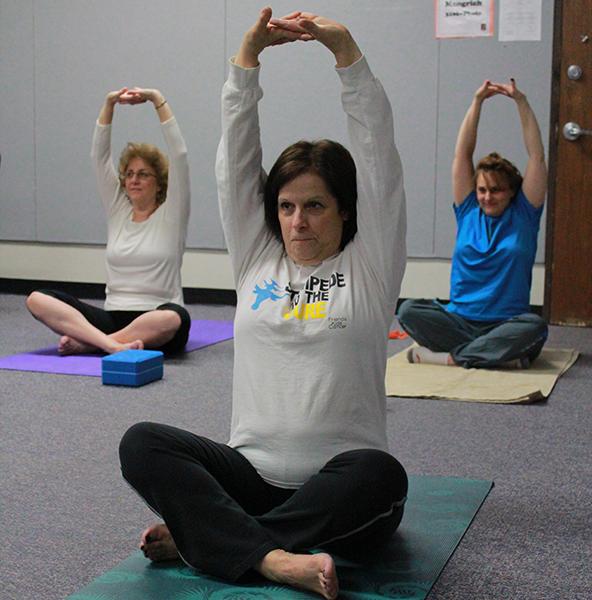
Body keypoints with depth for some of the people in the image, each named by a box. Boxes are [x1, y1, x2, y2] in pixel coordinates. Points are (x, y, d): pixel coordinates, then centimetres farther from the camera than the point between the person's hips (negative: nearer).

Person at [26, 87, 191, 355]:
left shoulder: (170, 215, 4)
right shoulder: (118, 211, 14)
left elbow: (179, 156, -7)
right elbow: (99, 156, 8)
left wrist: (158, 100, -11)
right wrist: (109, 104, -2)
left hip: (155, 325, -3)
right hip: (112, 319, 4)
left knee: (174, 318, -42)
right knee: (37, 299, -19)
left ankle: (86, 342, -29)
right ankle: (115, 345, -38)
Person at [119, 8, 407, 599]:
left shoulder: (370, 267, 4)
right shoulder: (257, 259, 11)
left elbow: (377, 149, -5)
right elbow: (236, 156, 5)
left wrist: (344, 47, -12)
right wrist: (249, 51, -2)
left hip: (337, 485, -2)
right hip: (253, 475, 3)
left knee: (382, 476, -38)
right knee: (141, 442, -22)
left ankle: (200, 533, -29)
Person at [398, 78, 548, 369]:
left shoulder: (523, 215, 6)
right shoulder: (469, 212, 10)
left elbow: (537, 156, -1)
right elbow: (463, 153, 6)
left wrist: (521, 101, -7)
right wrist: (478, 101, 1)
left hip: (506, 324, -1)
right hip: (459, 320, 2)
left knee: (535, 326, -36)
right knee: (408, 310, -25)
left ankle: (448, 357, -29)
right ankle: (499, 354, -26)